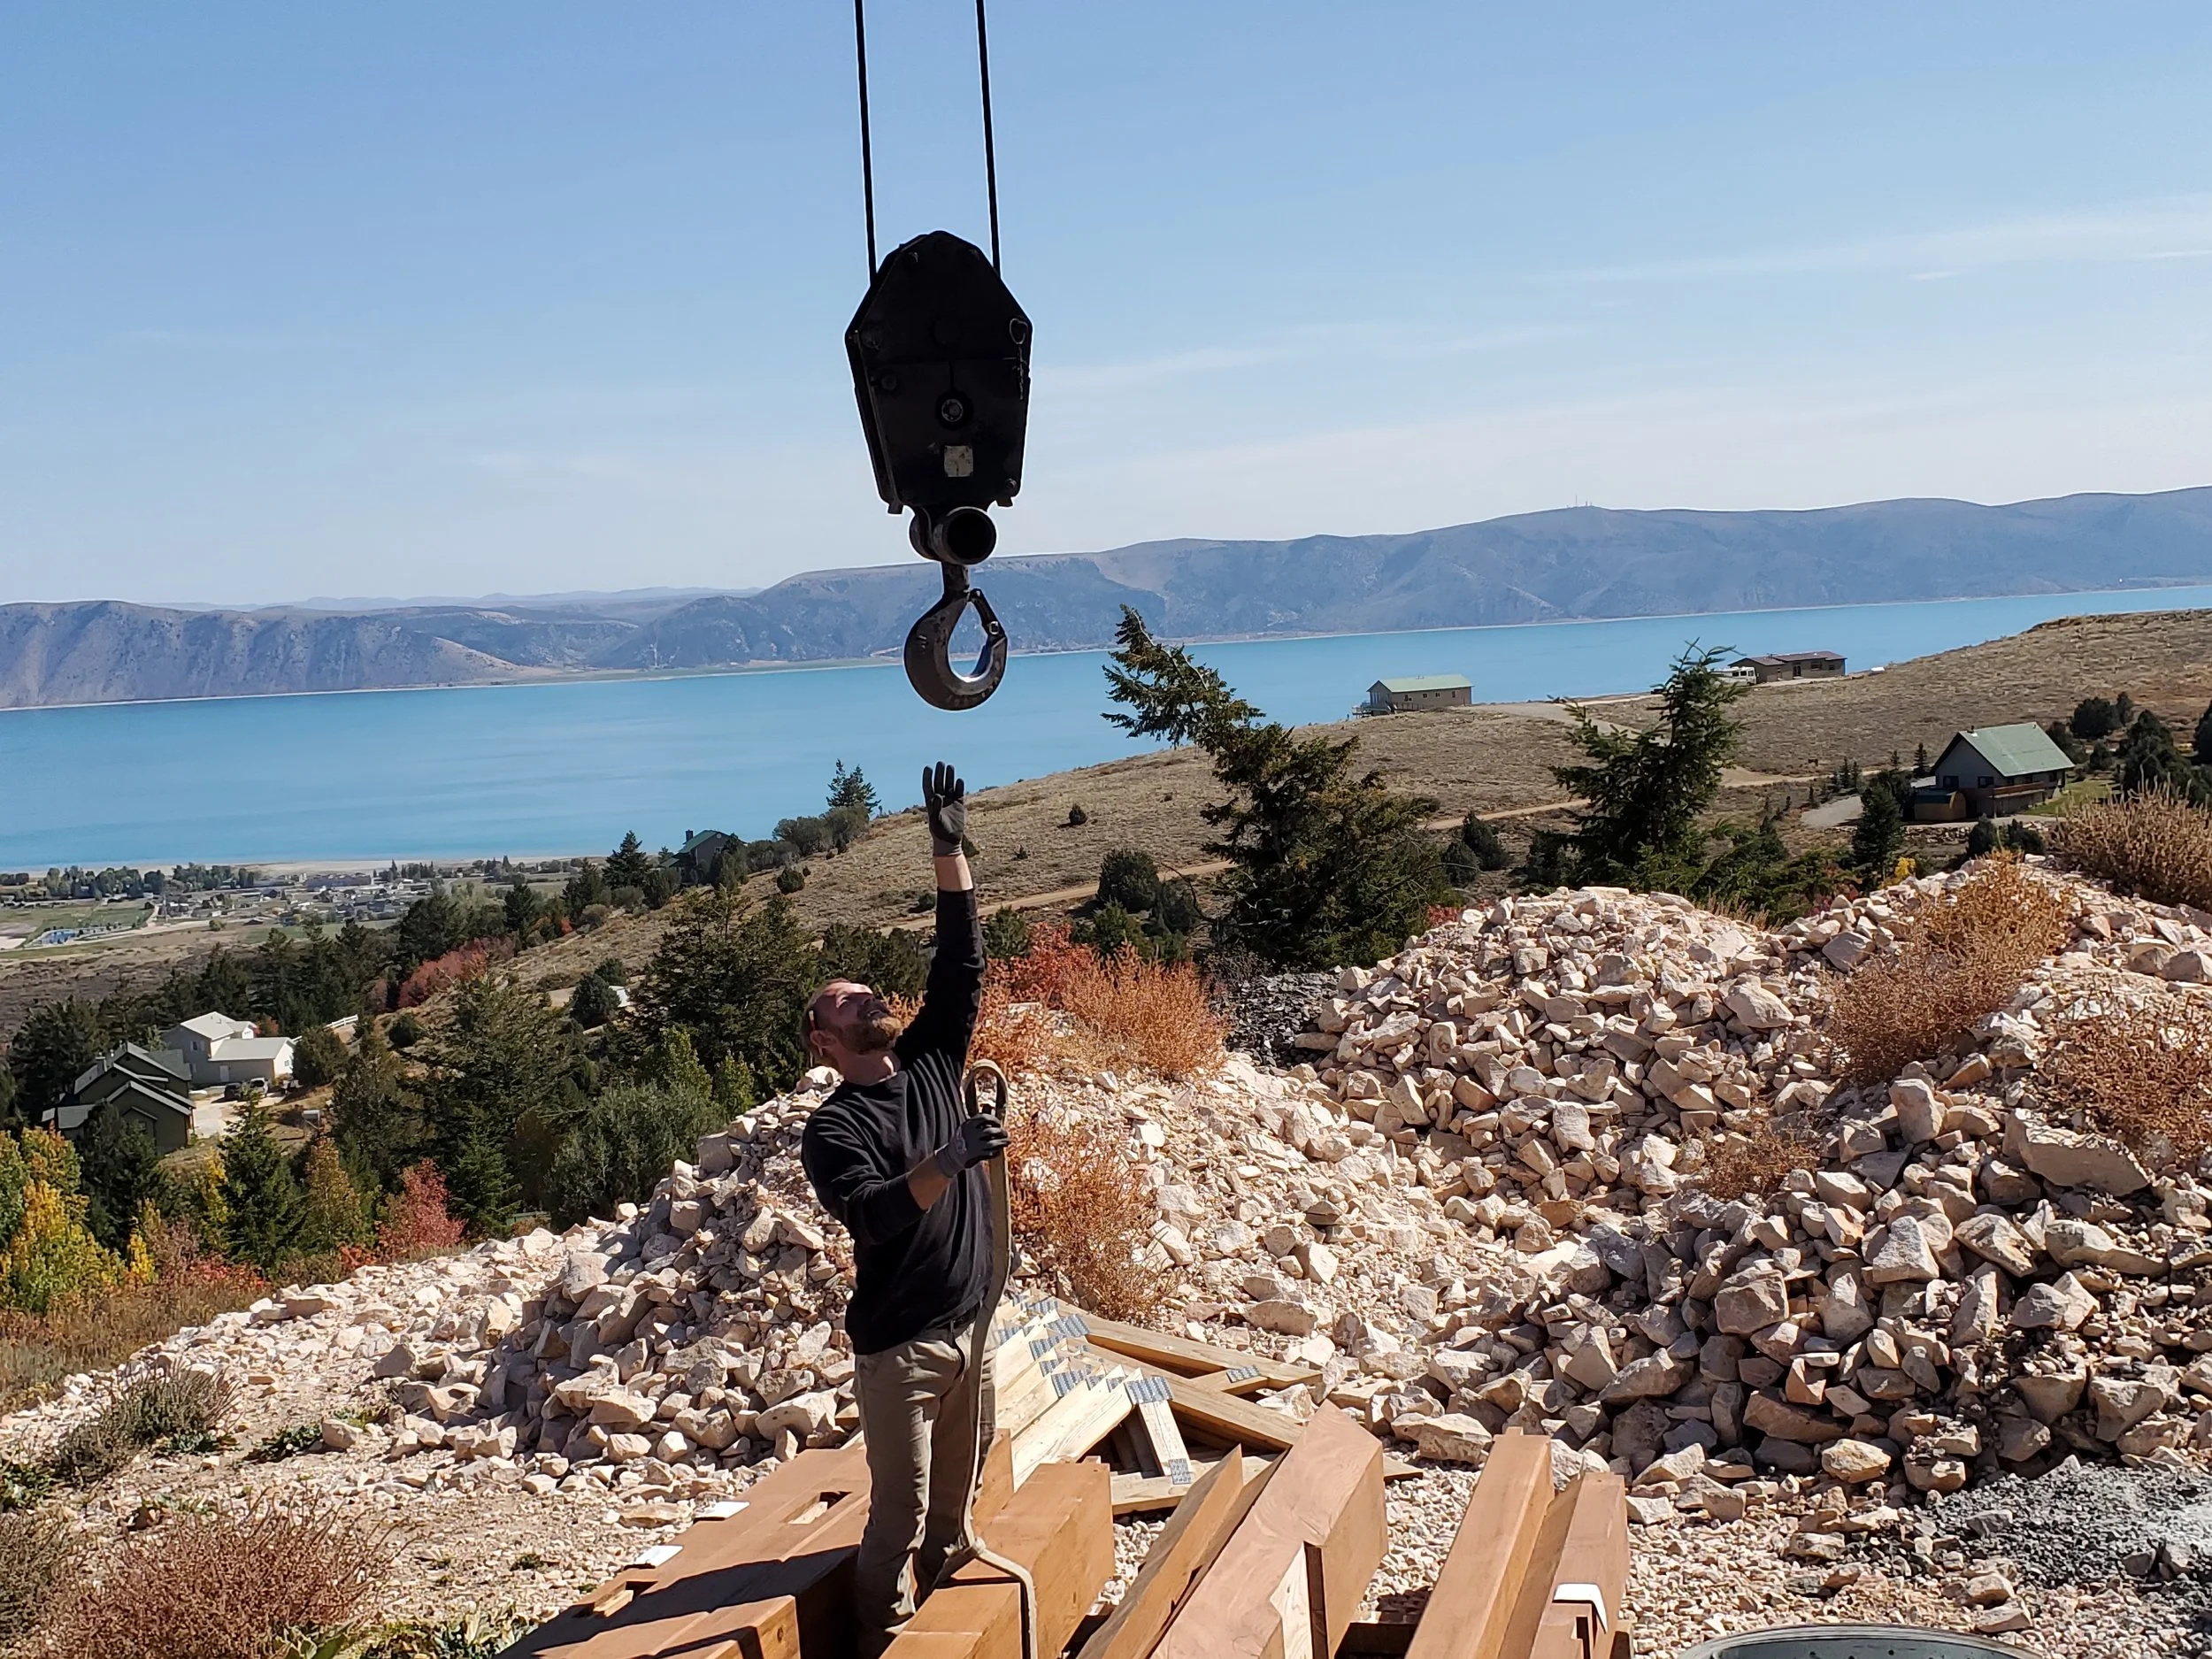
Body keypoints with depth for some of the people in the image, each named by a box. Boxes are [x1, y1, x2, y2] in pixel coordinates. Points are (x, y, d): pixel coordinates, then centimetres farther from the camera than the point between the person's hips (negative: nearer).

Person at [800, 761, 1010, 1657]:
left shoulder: (930, 1063, 7)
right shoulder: (832, 1128, -9)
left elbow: (961, 962, 0)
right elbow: (873, 1216, -24)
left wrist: (950, 849, -5)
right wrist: (948, 1160, -37)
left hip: (972, 1324, 5)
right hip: (900, 1344, -5)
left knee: (955, 1504, 14)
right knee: (901, 1515, 0)